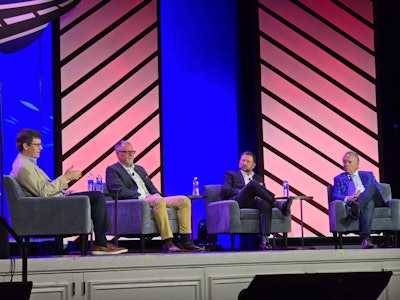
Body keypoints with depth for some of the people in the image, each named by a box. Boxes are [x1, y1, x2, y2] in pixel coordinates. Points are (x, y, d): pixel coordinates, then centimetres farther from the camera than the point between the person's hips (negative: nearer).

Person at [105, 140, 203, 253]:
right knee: (159, 201, -39)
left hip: (152, 199, 8)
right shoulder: (112, 170, 6)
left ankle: (185, 241, -18)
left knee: (184, 200, -12)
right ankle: (167, 243, -42)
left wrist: (156, 194, 1)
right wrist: (142, 197, -18)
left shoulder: (139, 169, 30)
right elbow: (119, 191, -9)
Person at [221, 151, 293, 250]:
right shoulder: (231, 174, 24)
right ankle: (279, 205, -35)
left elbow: (262, 191, 21)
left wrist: (256, 195, -4)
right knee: (252, 183, -32)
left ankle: (264, 240, -48)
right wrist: (243, 191, -9)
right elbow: (224, 190, 6)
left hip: (253, 202, 3)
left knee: (266, 204, -36)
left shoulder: (258, 178, 34)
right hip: (237, 202, -3)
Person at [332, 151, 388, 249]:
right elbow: (335, 195, 7)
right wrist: (348, 198, -17)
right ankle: (365, 238, -58)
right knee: (368, 204, -40)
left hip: (375, 202, 2)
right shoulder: (339, 179, 24)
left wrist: (363, 195, -9)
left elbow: (379, 189, 12)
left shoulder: (368, 175, 27)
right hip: (352, 204, -2)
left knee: (372, 186, -31)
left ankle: (358, 207, -57)